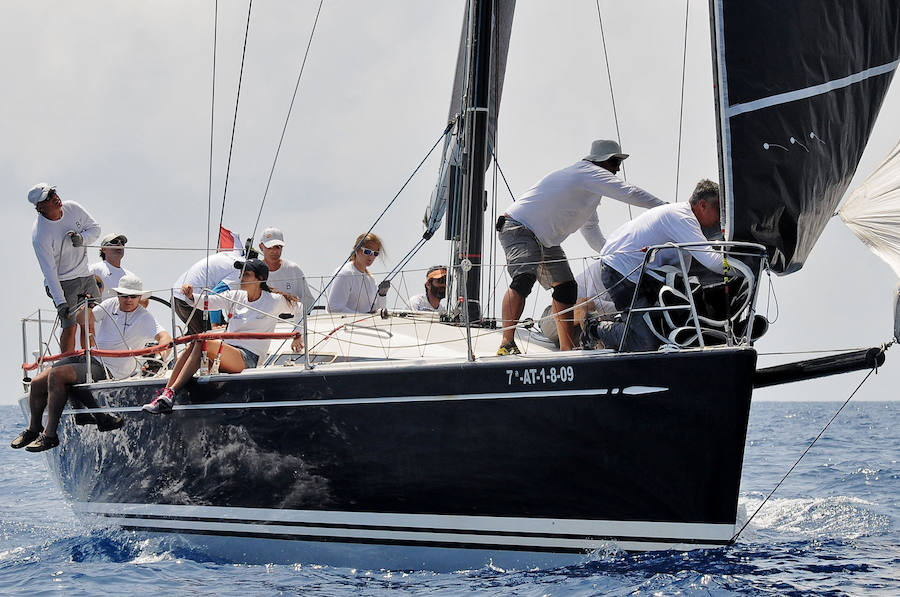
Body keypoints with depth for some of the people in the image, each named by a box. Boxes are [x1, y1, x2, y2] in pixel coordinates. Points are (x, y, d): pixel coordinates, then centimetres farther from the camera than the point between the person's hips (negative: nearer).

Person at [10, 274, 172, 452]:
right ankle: (33, 428, 21)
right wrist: (84, 310, -20)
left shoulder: (143, 318, -6)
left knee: (56, 375, -27)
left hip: (107, 369, -7)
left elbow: (164, 337, -17)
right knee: (38, 383, -3)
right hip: (87, 357, 7)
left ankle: (50, 435, -22)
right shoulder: (111, 304, 9)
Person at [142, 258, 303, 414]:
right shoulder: (234, 297, 15)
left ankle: (170, 393, -39)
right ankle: (164, 394, -36)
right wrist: (191, 296, -15)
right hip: (227, 353, 5)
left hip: (247, 359, -5)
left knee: (201, 342, -30)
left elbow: (300, 310, 15)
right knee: (193, 344, -27)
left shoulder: (275, 301, 3)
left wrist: (298, 337, 6)